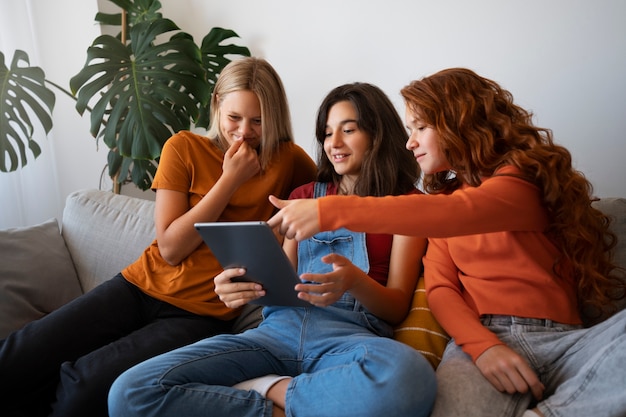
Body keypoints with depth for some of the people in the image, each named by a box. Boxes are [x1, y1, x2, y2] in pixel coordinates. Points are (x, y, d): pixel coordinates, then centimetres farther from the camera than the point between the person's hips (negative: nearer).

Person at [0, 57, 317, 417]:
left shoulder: (290, 159, -2)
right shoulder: (184, 148, -1)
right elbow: (171, 247, -6)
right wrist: (230, 179, -13)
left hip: (202, 315, -2)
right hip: (143, 286, 3)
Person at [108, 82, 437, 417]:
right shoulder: (305, 195, 22)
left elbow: (397, 307, 3)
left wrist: (354, 281, -20)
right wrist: (245, 285, -7)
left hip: (351, 335, -2)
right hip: (281, 327, 3)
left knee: (406, 376, -41)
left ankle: (270, 390, -18)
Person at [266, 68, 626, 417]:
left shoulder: (522, 178, 2)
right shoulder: (444, 192, 20)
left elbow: (457, 213, -22)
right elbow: (441, 288, 6)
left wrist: (333, 211, -28)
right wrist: (481, 344, -16)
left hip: (563, 340, 0)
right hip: (480, 339, 1)